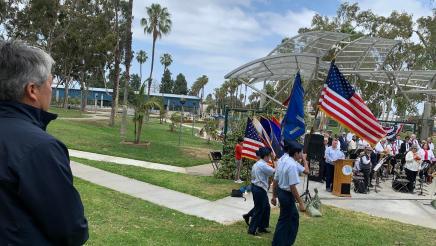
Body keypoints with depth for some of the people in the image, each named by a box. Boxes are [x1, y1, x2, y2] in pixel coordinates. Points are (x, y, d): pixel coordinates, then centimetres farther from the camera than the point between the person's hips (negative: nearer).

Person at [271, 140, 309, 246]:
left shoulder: (283, 160, 4)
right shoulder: (292, 165, -24)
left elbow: (275, 181, 10)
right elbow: (293, 187, -26)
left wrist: (274, 195, 18)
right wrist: (301, 203, -20)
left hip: (281, 192, 9)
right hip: (287, 195, -9)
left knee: (294, 216, 25)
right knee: (284, 220, 7)